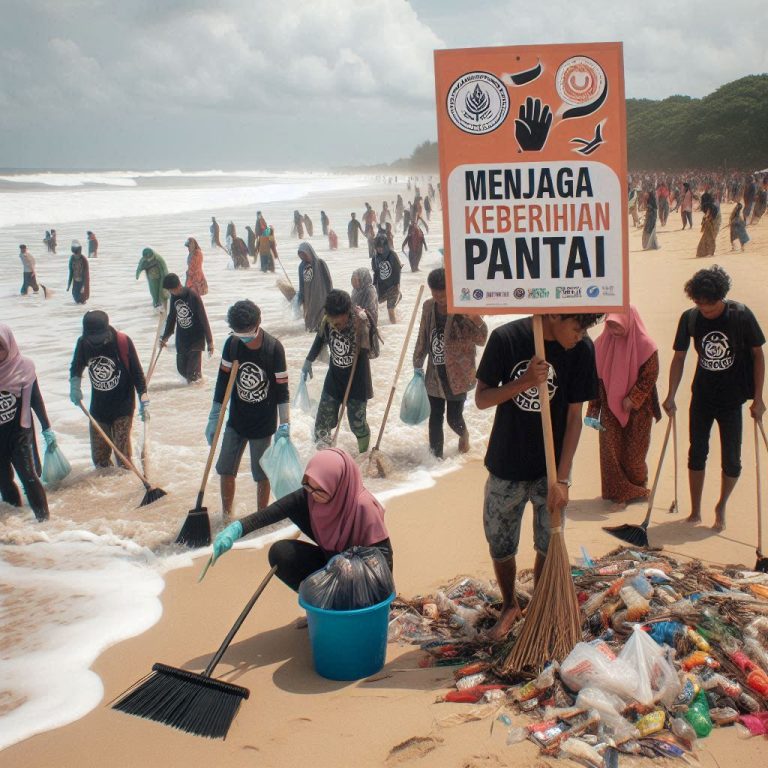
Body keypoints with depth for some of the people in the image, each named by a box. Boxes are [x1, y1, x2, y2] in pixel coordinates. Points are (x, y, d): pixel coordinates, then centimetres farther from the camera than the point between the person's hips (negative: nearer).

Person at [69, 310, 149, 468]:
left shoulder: (123, 342, -17)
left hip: (123, 406, -4)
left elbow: (137, 372, -8)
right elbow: (76, 367, 13)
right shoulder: (83, 343, -7)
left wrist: (144, 401, -10)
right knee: (98, 455, 9)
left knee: (122, 450, -7)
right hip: (98, 407, 4)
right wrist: (74, 386, -6)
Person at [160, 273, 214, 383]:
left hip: (196, 340, -6)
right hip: (181, 340, 6)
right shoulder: (174, 296, -1)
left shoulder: (193, 295, -19)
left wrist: (209, 341, -14)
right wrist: (165, 336, 20)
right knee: (181, 369, 9)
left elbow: (204, 319, -16)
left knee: (192, 372, -10)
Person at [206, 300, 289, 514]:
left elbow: (282, 389, -12)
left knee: (262, 475, 7)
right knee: (225, 470, 10)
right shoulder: (232, 344, -7)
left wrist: (284, 425, -15)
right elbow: (223, 381, 2)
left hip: (263, 424, -4)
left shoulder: (274, 348, -18)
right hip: (236, 420, 4)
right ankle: (226, 515, 27)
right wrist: (214, 417, 2)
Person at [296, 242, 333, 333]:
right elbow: (301, 284, 10)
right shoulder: (301, 266, 3)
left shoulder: (320, 263, -10)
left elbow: (328, 281, -7)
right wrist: (301, 298, 10)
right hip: (308, 298, 5)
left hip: (320, 297, -5)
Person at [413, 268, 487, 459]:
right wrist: (418, 364, 16)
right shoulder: (428, 307, -1)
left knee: (454, 418, 5)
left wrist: (475, 317, -46)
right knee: (435, 417, 11)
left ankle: (464, 435, 41)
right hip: (434, 374, 4)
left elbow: (481, 339, -28)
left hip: (457, 375, -4)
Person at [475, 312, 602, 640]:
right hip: (506, 467, 0)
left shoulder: (582, 349, -12)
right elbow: (481, 398, -10)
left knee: (548, 545, 7)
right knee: (500, 545, 11)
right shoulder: (506, 338, -16)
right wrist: (525, 381, -27)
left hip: (551, 468, 1)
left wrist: (561, 478, -13)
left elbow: (574, 416, -9)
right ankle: (509, 605, 37)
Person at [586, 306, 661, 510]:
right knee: (611, 450, 0)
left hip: (638, 410, -3)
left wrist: (632, 399, -17)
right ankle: (619, 493, 12)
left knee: (634, 452, 6)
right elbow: (596, 376, 2)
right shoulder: (602, 343, -3)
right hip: (610, 408, 3)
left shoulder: (645, 346, -12)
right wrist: (594, 408, 1)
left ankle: (637, 488, 28)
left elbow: (650, 375, -10)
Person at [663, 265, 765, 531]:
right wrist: (671, 396, -4)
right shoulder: (690, 318, -9)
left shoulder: (741, 315, -15)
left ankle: (721, 507, 25)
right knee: (697, 454, 8)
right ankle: (695, 511, 21)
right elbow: (679, 357, 1)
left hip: (732, 399, -2)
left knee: (731, 459, 2)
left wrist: (758, 398, -8)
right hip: (701, 397, 2)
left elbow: (758, 354, -6)